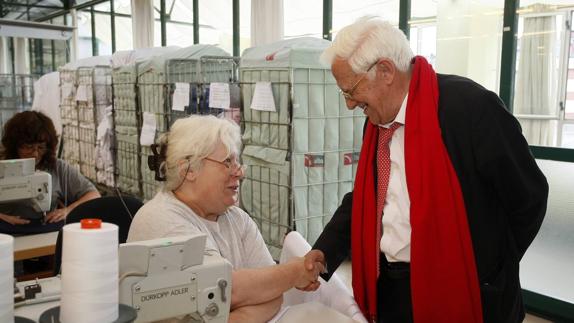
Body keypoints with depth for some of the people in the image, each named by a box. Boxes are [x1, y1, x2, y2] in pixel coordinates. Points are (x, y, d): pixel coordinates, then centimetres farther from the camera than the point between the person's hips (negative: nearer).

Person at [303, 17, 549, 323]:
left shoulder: (469, 105, -19)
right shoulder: (376, 120, 3)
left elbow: (528, 198, -11)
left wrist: (488, 272, -2)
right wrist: (324, 251, -3)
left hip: (458, 293, -6)